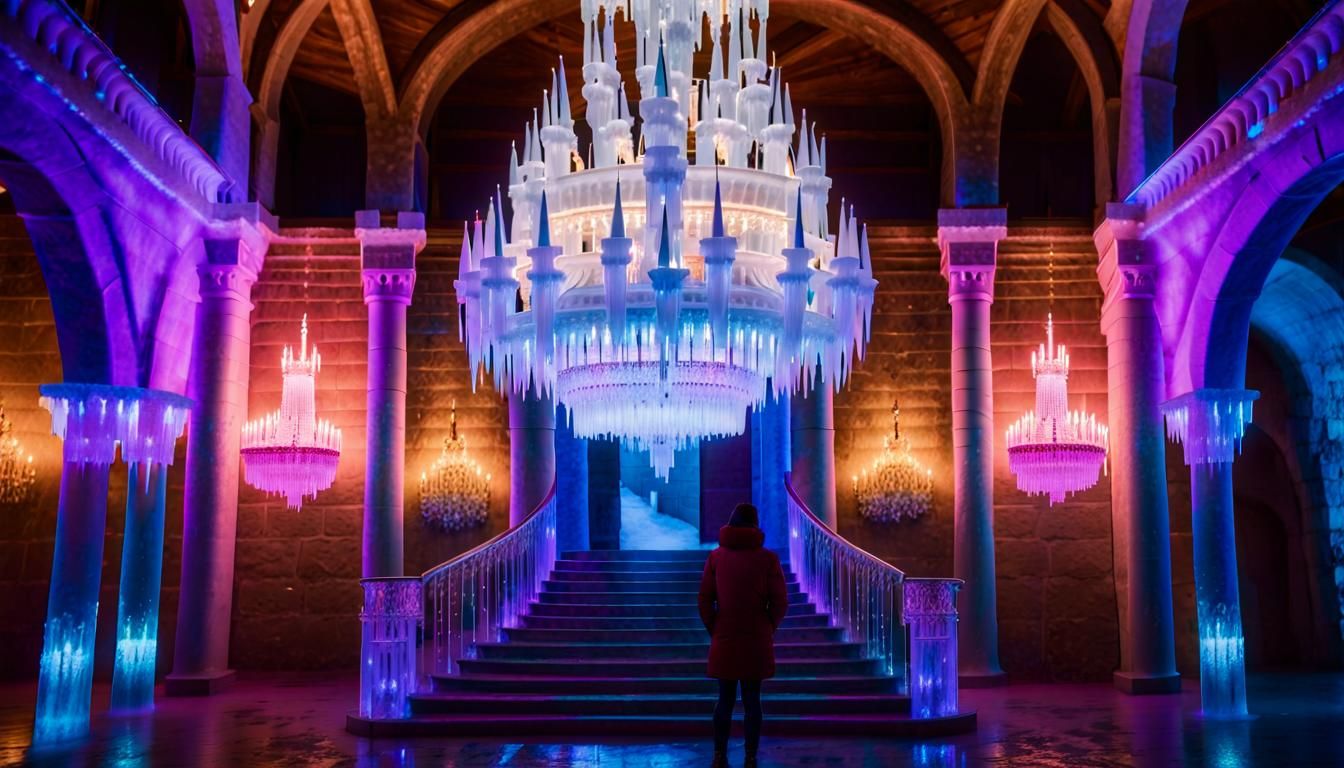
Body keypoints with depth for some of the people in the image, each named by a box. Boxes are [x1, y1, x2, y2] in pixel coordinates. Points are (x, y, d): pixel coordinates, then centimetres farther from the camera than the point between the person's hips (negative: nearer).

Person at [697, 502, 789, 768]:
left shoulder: (716, 556, -1)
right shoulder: (768, 558, -6)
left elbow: (705, 599, -2)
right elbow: (780, 601, -6)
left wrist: (713, 630, 8)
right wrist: (768, 629, 8)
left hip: (724, 640, 1)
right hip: (757, 641, -1)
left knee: (725, 700, 11)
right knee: (752, 701, 6)